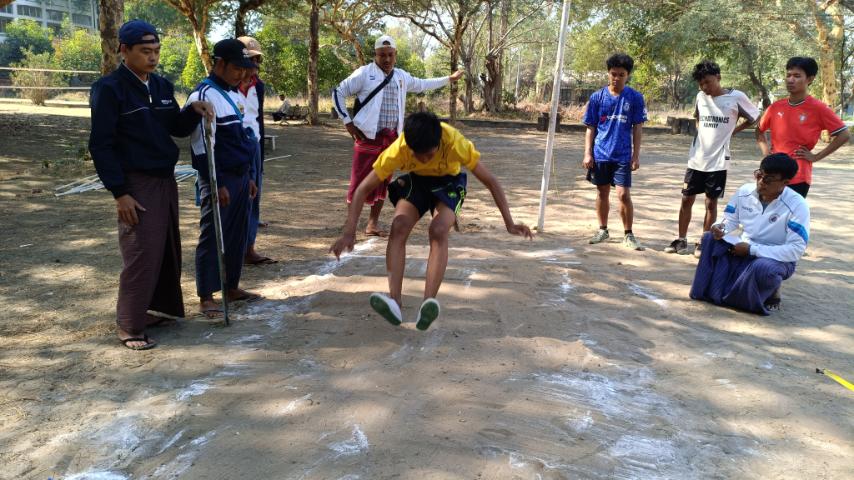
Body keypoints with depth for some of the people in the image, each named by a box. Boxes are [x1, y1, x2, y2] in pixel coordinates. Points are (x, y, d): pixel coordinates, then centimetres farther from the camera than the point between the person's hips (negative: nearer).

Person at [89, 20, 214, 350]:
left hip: (166, 181, 7)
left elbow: (177, 128, 17)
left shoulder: (162, 86, 9)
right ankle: (129, 326, 7)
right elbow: (100, 145, -14)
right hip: (137, 185, -7)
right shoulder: (109, 89, -12)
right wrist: (119, 192, -18)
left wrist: (193, 111, -5)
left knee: (168, 252, 13)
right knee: (141, 256, -5)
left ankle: (158, 308, 28)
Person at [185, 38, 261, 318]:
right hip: (220, 179, -9)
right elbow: (202, 146, -18)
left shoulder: (235, 95, 14)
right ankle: (206, 297, 6)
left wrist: (250, 177, 18)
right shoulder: (204, 96, -14)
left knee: (238, 234, 13)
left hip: (240, 176, 9)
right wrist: (217, 184, -18)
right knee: (212, 236, -2)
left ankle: (232, 287, 25)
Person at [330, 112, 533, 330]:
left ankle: (428, 303, -34)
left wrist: (509, 223, -29)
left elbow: (490, 181, -27)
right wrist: (349, 232, -31)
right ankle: (394, 301, -28)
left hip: (448, 181, -1)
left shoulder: (455, 143, -36)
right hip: (415, 180, 2)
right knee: (398, 227, -24)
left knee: (439, 231, -29)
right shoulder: (398, 149, -32)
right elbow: (363, 189, -26)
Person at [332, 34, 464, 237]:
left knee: (382, 182, 9)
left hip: (390, 138, 5)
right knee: (360, 181, -6)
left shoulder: (401, 76, 13)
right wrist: (348, 122, -6)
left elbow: (422, 85, 30)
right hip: (367, 137, -5)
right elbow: (338, 93, -1)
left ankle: (373, 223, 20)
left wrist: (449, 79, 34)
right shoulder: (364, 74, -4)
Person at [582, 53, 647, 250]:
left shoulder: (635, 98, -1)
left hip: (623, 156, -2)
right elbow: (590, 128, 4)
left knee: (624, 194, -7)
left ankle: (628, 234, 7)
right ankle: (603, 230, 28)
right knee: (602, 193, 12)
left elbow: (637, 128, 1)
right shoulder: (597, 97, 1)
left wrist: (636, 155, -3)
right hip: (600, 154, 2)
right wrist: (588, 154, -2)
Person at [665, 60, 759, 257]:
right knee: (687, 199, 7)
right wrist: (702, 131, 7)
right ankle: (681, 240, 18)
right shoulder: (701, 97, 6)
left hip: (718, 160, -4)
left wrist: (731, 131, 0)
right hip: (696, 158, 4)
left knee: (711, 203, 4)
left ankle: (703, 242, 14)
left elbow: (754, 119, 3)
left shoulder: (736, 97, -7)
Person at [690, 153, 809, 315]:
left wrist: (752, 249, -26)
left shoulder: (797, 206, -22)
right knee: (710, 238, -18)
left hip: (778, 258, -5)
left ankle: (771, 294, -2)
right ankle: (709, 289, -6)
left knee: (762, 268, -39)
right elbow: (730, 220, 5)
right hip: (744, 249, 5)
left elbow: (796, 249, -25)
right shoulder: (745, 192, -7)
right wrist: (719, 228, -21)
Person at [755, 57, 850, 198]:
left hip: (799, 177, -5)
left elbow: (844, 134, -6)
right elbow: (759, 130, 22)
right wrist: (766, 151, 7)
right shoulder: (776, 107, 5)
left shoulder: (818, 109, -7)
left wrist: (816, 156, -8)